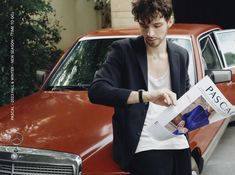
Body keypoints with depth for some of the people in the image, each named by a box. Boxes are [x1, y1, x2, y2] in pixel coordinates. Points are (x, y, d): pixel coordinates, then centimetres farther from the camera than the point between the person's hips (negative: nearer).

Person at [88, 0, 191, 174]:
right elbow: (96, 91, -20)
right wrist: (146, 96, -31)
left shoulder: (180, 55, 8)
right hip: (145, 147, -5)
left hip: (178, 144, 5)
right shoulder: (123, 50, -7)